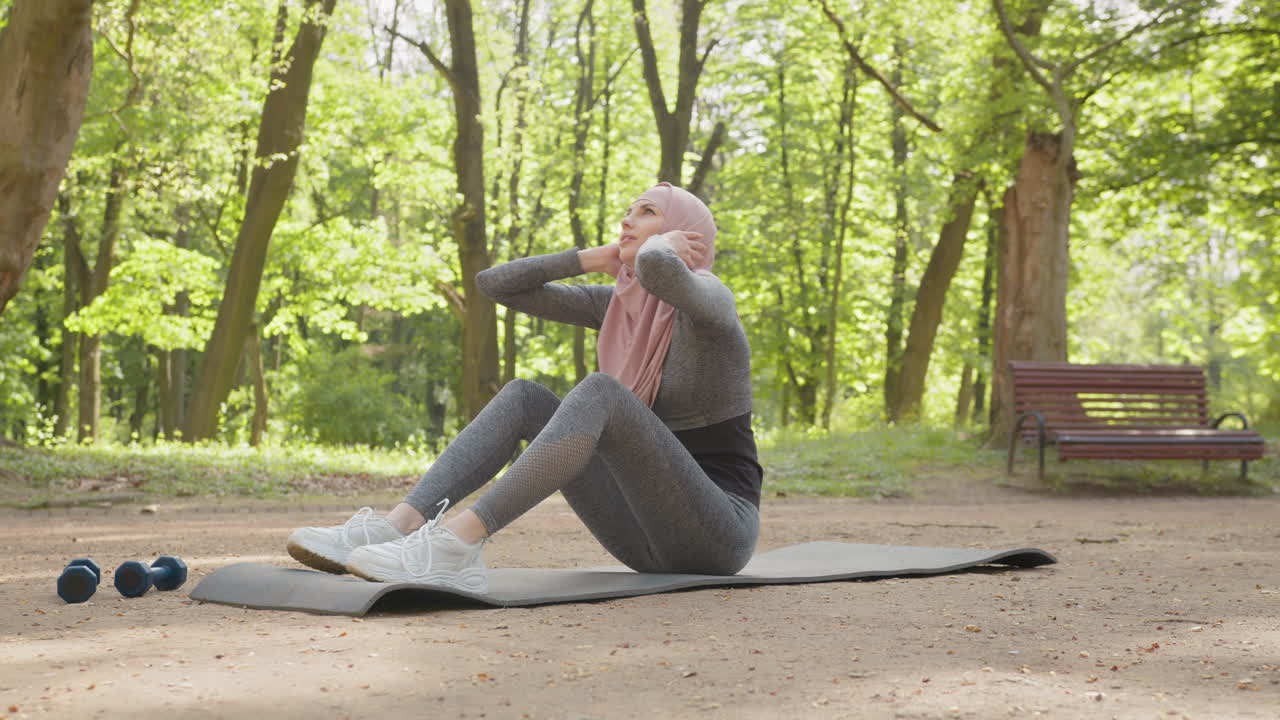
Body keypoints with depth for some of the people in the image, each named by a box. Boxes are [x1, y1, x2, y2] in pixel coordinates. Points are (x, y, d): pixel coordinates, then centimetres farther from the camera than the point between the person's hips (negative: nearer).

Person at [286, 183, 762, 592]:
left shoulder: (708, 299, -10)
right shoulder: (619, 305, 12)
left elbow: (658, 267, -37)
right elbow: (495, 283, 9)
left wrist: (660, 247, -12)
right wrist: (595, 258, 2)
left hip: (713, 534, -7)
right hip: (648, 534, 7)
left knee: (599, 393, -29)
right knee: (523, 398, -4)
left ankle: (456, 545, -40)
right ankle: (398, 526, -23)